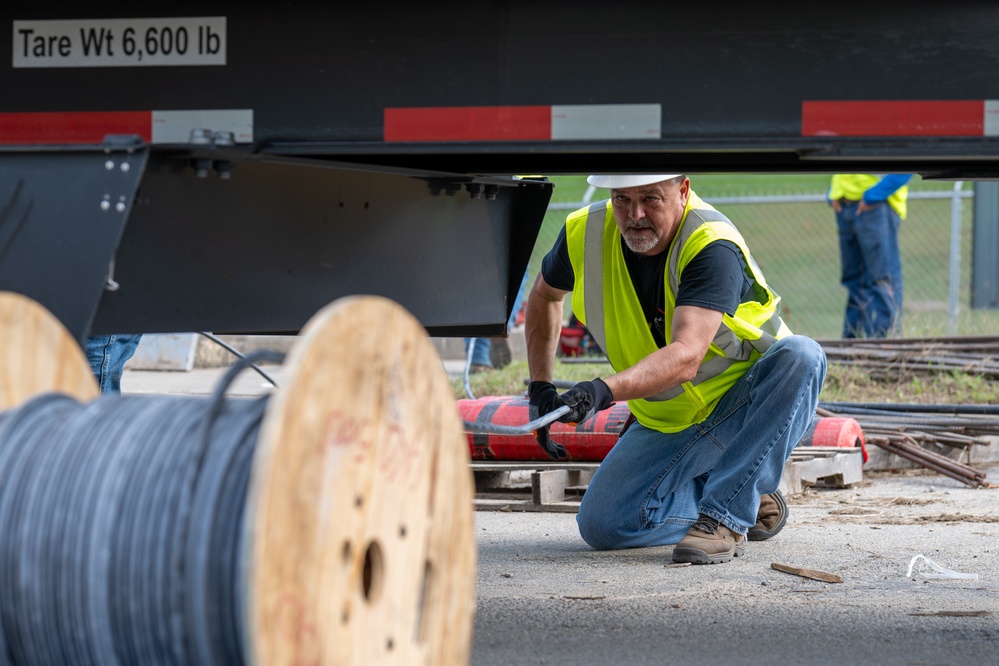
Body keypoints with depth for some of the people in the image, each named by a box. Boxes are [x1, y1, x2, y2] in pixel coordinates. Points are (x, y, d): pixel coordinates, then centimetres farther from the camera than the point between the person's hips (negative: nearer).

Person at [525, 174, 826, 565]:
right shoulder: (586, 233, -12)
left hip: (749, 411, -4)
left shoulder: (712, 246, -29)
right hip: (669, 424, 5)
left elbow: (685, 357, -42)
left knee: (799, 356, -35)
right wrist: (540, 388, 6)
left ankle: (725, 517, -30)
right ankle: (749, 501, 6)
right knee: (601, 524, -13)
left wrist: (604, 391, -56)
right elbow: (545, 296, 12)